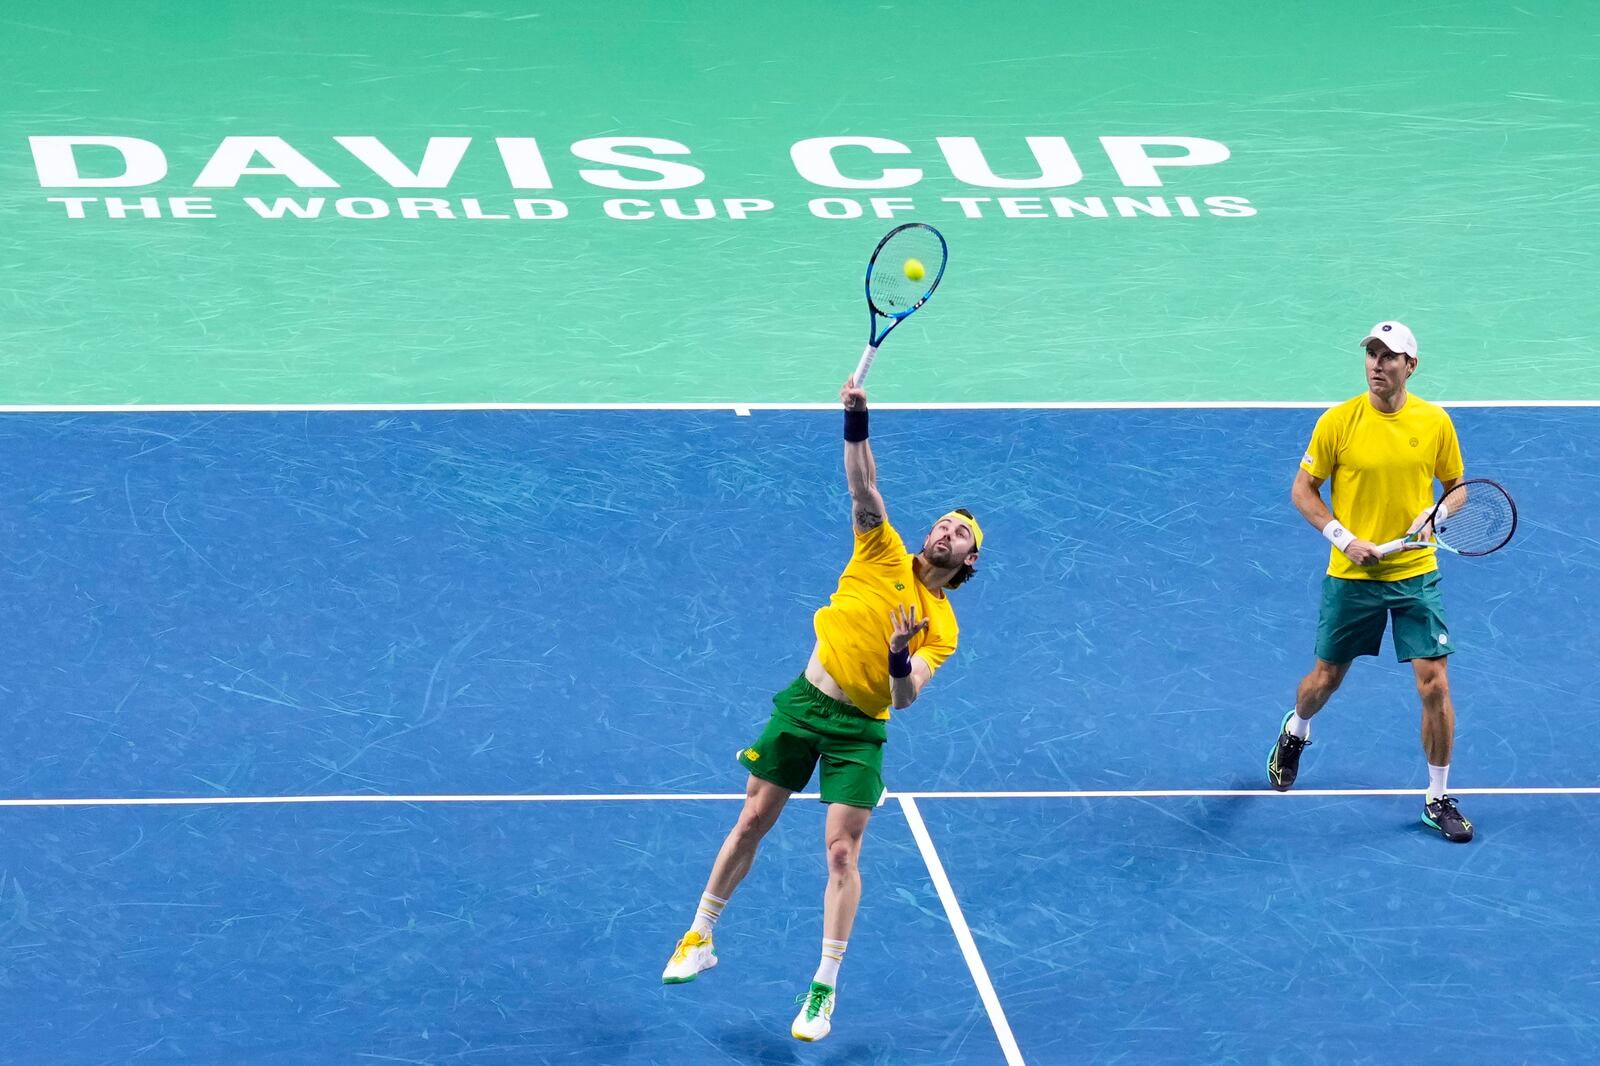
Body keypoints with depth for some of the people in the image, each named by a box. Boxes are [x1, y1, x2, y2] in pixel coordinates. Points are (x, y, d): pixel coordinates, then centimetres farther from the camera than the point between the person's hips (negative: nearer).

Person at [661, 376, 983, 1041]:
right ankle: (700, 940, 22)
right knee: (752, 822, 6)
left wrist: (900, 659, -32)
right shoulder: (883, 555, 1)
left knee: (842, 850, -9)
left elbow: (906, 698, -11)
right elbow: (862, 487, -10)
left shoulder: (942, 626, -2)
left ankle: (824, 991, -2)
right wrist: (856, 420, -24)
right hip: (805, 703, 2)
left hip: (860, 730, -1)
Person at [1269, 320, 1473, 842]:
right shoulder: (1338, 421, -9)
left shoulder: (1435, 422, -4)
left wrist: (1436, 514, -13)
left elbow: (1456, 486, 9)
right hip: (1351, 577, 0)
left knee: (1434, 685, -6)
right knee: (1325, 678, 14)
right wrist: (1345, 538, -13)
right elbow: (1303, 490, -1)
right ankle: (1294, 733, 50)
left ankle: (1437, 800, 8)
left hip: (1416, 574, 0)